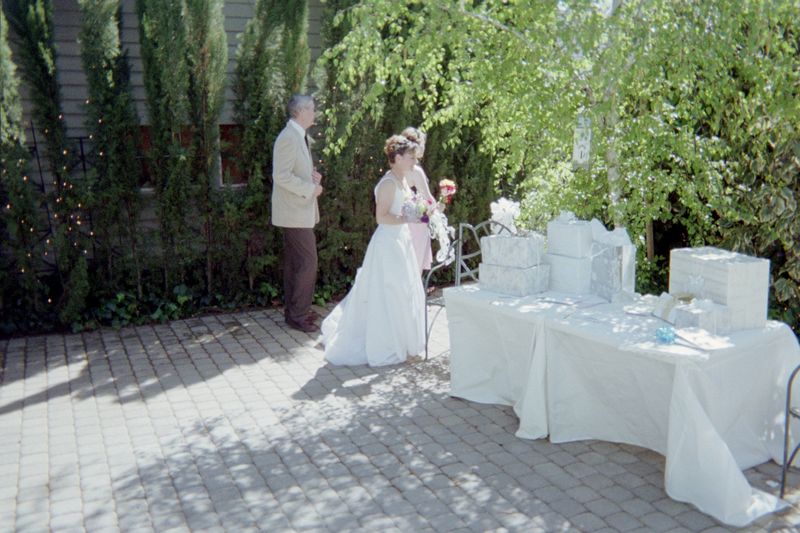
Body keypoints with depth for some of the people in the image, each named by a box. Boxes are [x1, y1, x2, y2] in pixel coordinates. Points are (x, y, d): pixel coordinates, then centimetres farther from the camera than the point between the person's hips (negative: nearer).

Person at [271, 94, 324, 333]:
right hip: (295, 211, -10)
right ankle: (298, 315, 0)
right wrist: (310, 189, -16)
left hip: (298, 209, 10)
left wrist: (311, 174, 7)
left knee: (294, 263, 15)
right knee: (308, 262, -8)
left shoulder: (298, 136, 14)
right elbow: (282, 176, -23)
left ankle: (292, 310, 23)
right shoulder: (288, 138, -18)